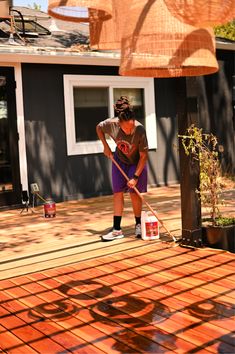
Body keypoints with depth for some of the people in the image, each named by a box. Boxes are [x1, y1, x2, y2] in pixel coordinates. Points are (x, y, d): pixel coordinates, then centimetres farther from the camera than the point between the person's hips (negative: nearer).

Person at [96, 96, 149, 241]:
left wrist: (135, 177, -25)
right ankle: (117, 229, 2)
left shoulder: (140, 130, -33)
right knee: (118, 192, -1)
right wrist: (106, 147, -7)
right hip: (119, 160, 3)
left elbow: (143, 155, -25)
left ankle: (138, 224, 16)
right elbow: (98, 128, -2)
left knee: (134, 193, -6)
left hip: (136, 162, -3)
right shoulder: (111, 124, -27)